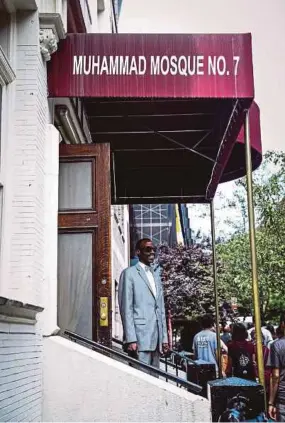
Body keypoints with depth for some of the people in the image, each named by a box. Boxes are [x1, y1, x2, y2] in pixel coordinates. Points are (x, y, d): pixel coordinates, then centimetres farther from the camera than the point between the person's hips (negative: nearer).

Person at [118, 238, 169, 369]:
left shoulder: (156, 275, 22)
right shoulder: (129, 273, 0)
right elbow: (126, 308, -7)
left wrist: (164, 337, 14)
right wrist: (131, 339, -14)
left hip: (156, 338, 7)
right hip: (140, 336, -7)